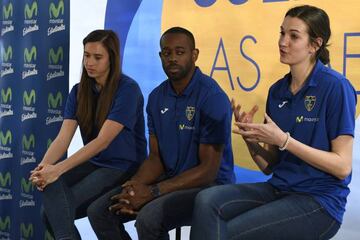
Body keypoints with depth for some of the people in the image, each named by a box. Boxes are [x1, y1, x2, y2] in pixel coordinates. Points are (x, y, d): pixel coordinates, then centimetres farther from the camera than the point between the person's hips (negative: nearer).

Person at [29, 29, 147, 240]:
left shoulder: (127, 89, -15)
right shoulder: (79, 91, 5)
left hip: (124, 166, -6)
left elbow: (102, 141, -23)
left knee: (54, 210, -24)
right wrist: (44, 165, -27)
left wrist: (58, 169, -31)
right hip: (92, 163, 6)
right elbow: (63, 137, -6)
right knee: (51, 183, -27)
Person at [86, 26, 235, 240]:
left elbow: (209, 170, -18)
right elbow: (156, 157, 8)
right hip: (170, 180, 7)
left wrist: (153, 192, -21)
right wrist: (134, 187, -13)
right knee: (100, 211, -4)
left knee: (149, 217, -32)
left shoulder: (212, 97, -17)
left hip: (210, 185, -7)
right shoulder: (157, 97, 6)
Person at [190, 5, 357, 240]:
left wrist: (283, 140, -20)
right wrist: (250, 137, -9)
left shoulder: (335, 86, -11)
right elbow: (269, 166, 11)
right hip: (278, 189, 6)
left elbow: (343, 166, -13)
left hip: (319, 201, -6)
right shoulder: (277, 90, 9)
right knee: (207, 200, -19)